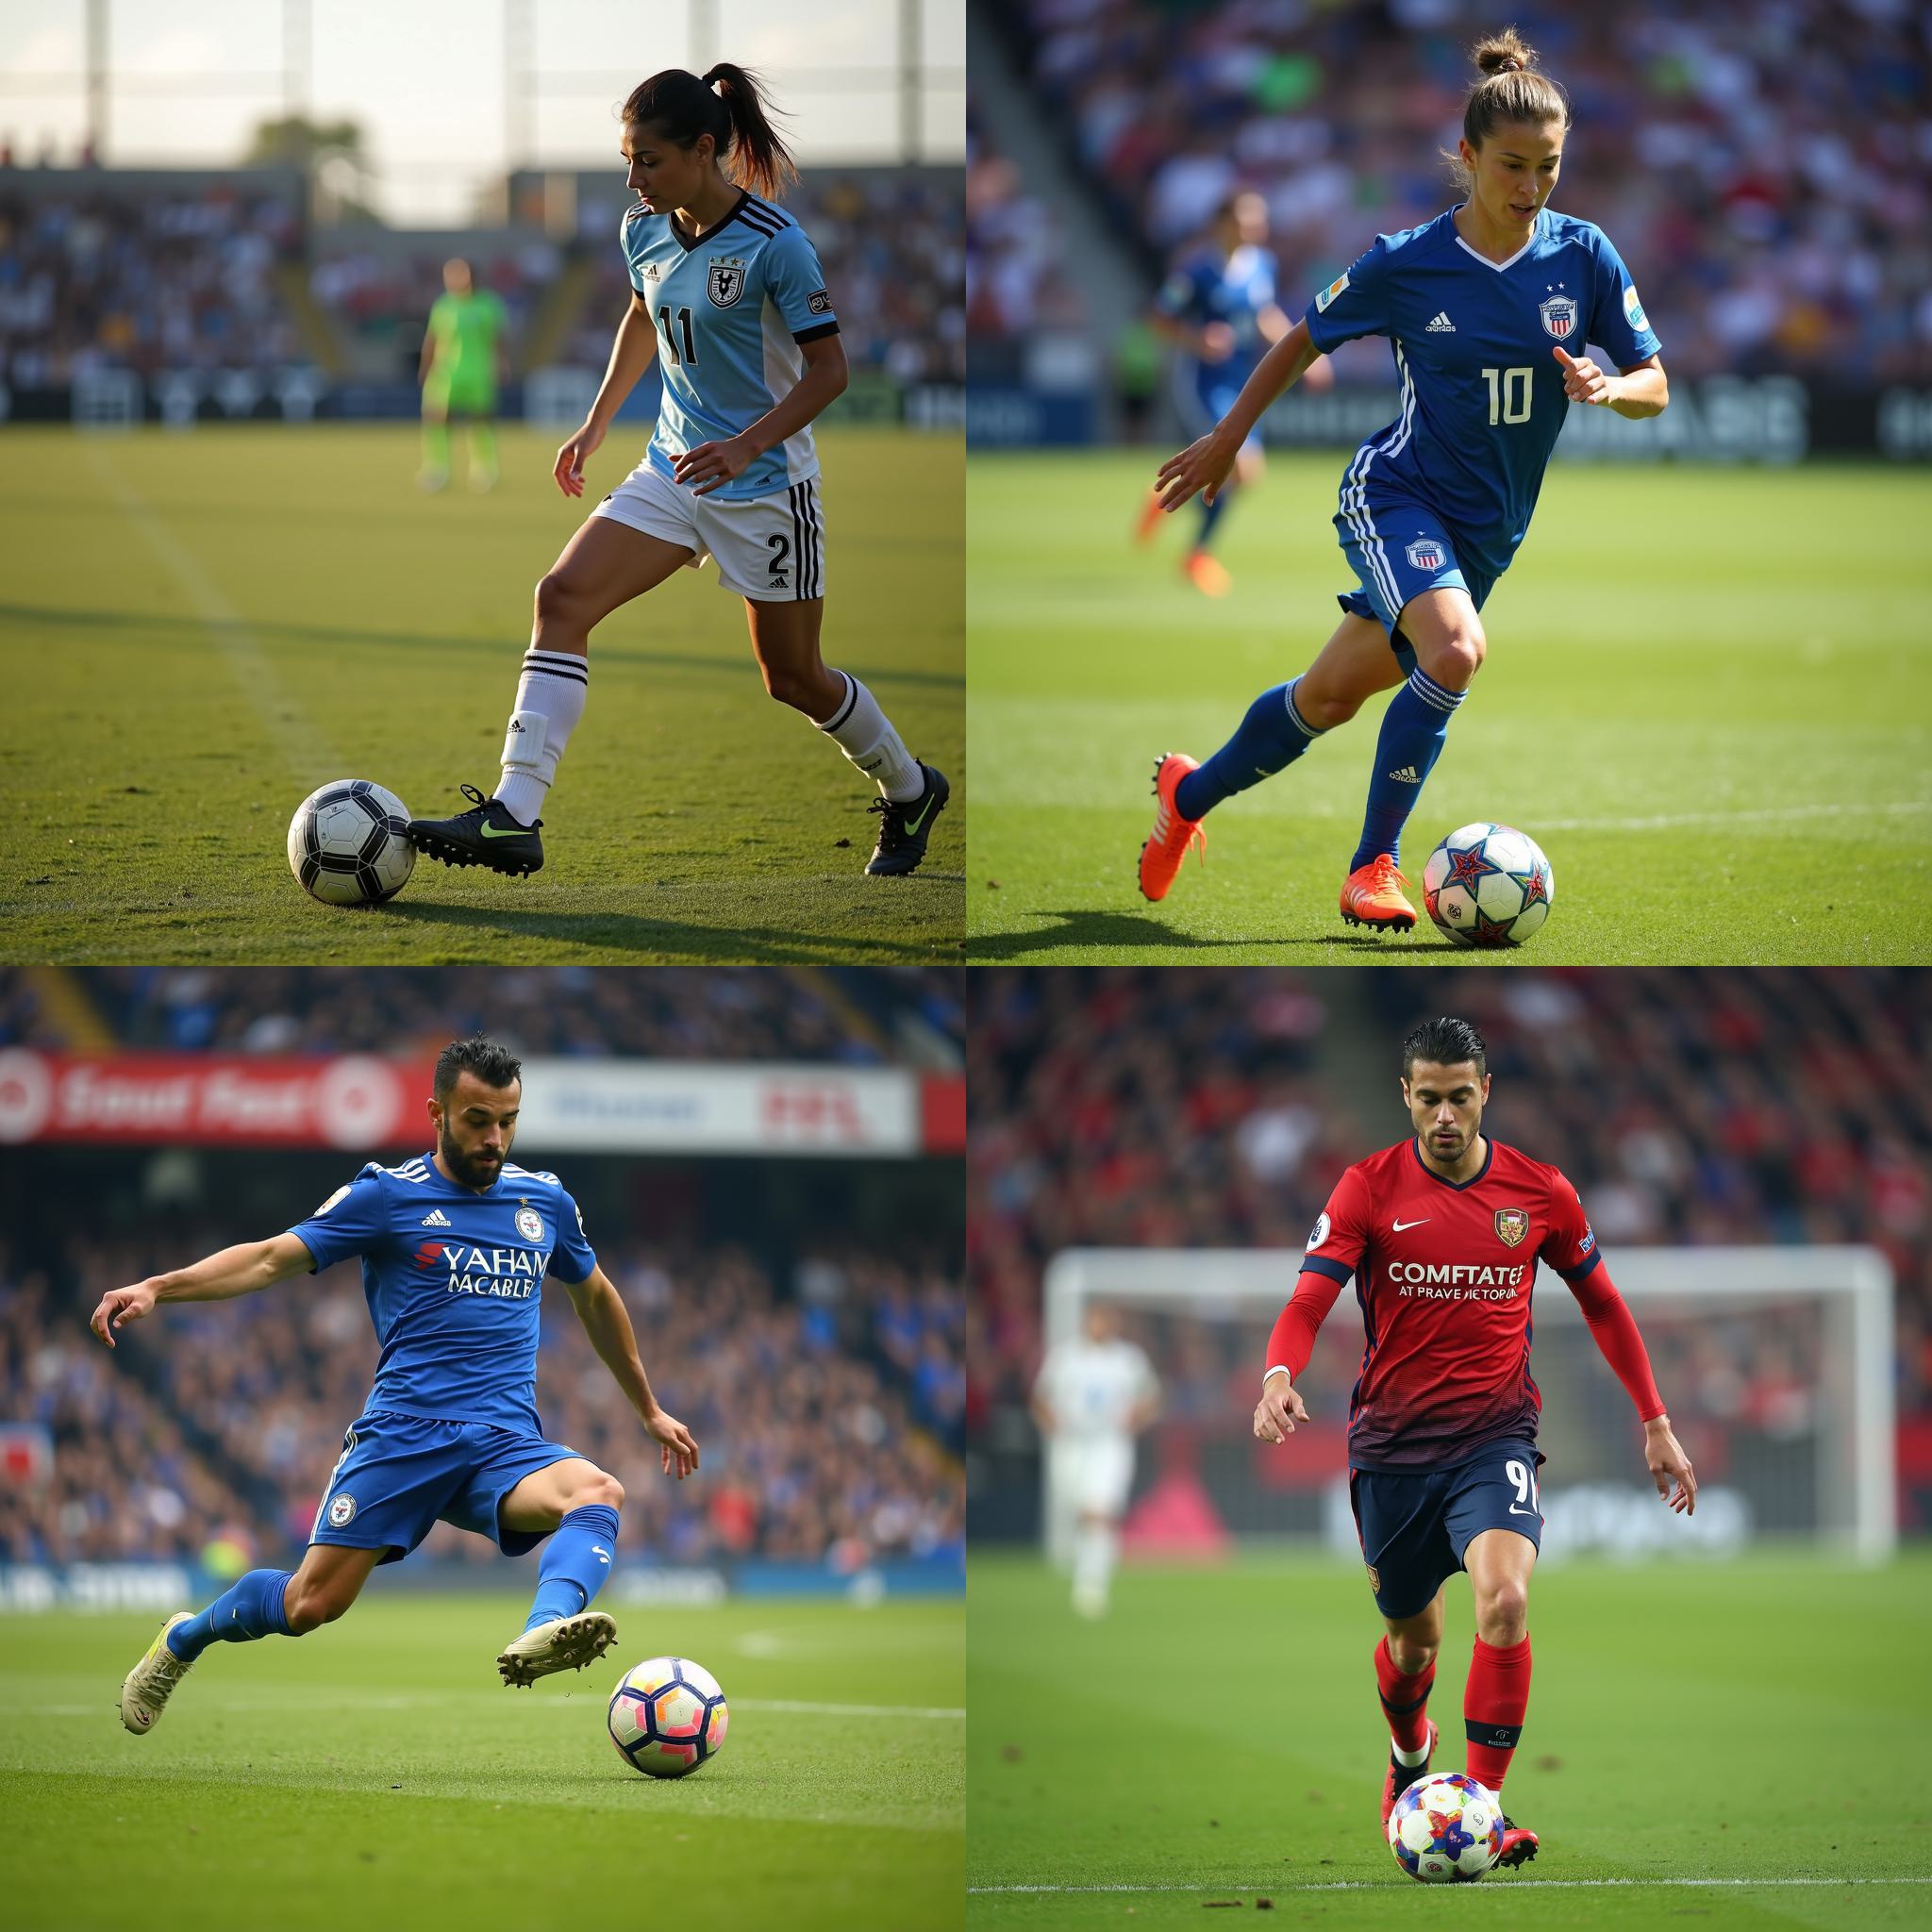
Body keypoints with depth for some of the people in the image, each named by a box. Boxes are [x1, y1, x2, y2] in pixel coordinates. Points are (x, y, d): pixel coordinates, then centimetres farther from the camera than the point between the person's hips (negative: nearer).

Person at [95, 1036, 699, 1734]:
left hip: (506, 1441, 3)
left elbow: (595, 1297, 32)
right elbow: (272, 1258, -3)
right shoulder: (388, 1196, 2)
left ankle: (544, 1634, -58)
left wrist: (649, 1410, 38)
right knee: (313, 1604, -7)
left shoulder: (545, 1202, 15)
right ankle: (182, 1640, 24)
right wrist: (156, 1288, -18)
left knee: (598, 1494, -30)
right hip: (404, 1432, -3)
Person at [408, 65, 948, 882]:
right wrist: (597, 422, 21)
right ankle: (513, 818, -22)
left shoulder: (774, 245, -20)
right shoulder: (645, 231, 0)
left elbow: (828, 367, -17)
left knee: (793, 677, 7)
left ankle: (909, 792, 36)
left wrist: (748, 445, -29)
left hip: (765, 482, -6)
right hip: (674, 468, 6)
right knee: (562, 598, -15)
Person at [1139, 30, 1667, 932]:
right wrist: (1227, 438, 9)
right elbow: (1306, 337, 3)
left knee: (1331, 697, 12)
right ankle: (1374, 865, -18)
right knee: (1455, 651, -31)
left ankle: (1191, 793, 37)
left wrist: (1610, 388, -25)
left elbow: (1655, 385, -2)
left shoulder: (1584, 257, -8)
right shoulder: (1405, 265, -13)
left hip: (1489, 529, 4)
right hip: (1395, 494, -4)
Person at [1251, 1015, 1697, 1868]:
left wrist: (1656, 1424, 13)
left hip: (1494, 1435, -1)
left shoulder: (1539, 1191, 0)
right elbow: (1309, 1301, -12)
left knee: (1505, 1598, -26)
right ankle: (1408, 1753, 47)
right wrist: (1279, 1376, -34)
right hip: (1390, 1444, 1)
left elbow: (1602, 1305, 13)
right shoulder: (1370, 1188, -4)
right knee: (1412, 1636, 13)